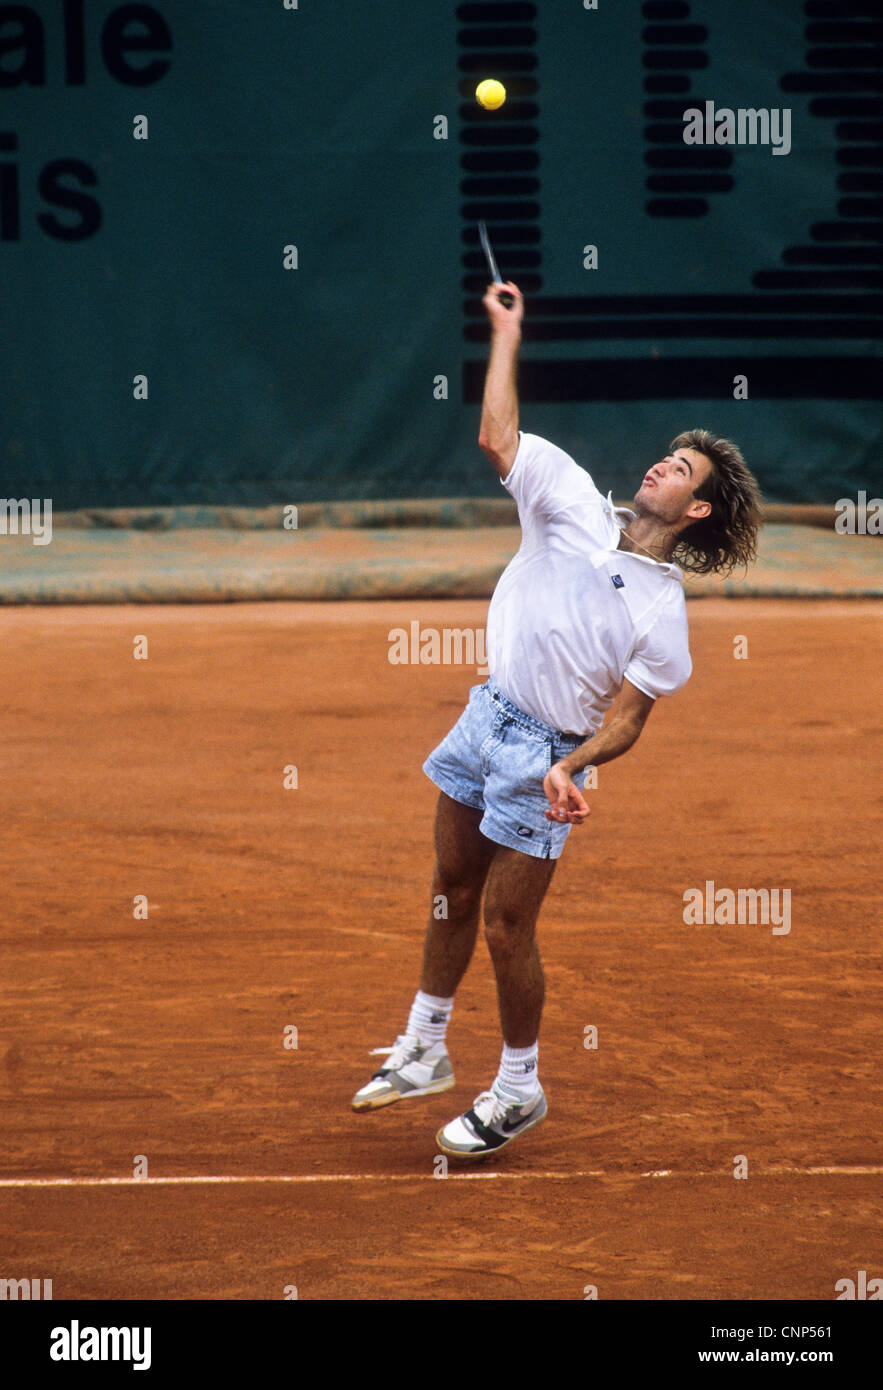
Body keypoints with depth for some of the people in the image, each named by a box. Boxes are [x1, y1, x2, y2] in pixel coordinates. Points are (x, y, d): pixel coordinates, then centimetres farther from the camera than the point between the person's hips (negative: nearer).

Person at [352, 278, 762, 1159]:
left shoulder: (663, 612, -14)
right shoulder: (576, 506, -3)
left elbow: (627, 718, -12)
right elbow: (498, 438, -2)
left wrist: (572, 768, -28)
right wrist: (507, 335, -1)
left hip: (546, 755, -5)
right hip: (488, 716, 5)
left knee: (506, 927, -1)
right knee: (452, 894, 17)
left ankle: (519, 1090, 17)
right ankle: (424, 1053, 32)